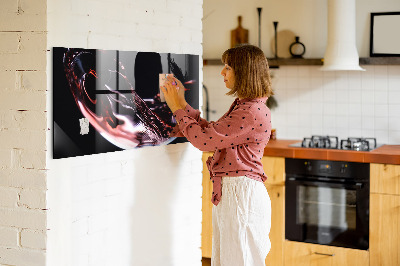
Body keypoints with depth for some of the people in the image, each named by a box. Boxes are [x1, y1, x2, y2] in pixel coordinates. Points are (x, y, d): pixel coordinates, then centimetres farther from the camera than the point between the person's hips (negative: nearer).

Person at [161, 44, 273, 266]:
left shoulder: (253, 112, -20)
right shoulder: (242, 106, 14)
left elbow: (204, 140, -19)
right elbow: (211, 131, 17)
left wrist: (178, 109, -7)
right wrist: (182, 103, 15)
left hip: (241, 193, -10)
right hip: (228, 192, 10)